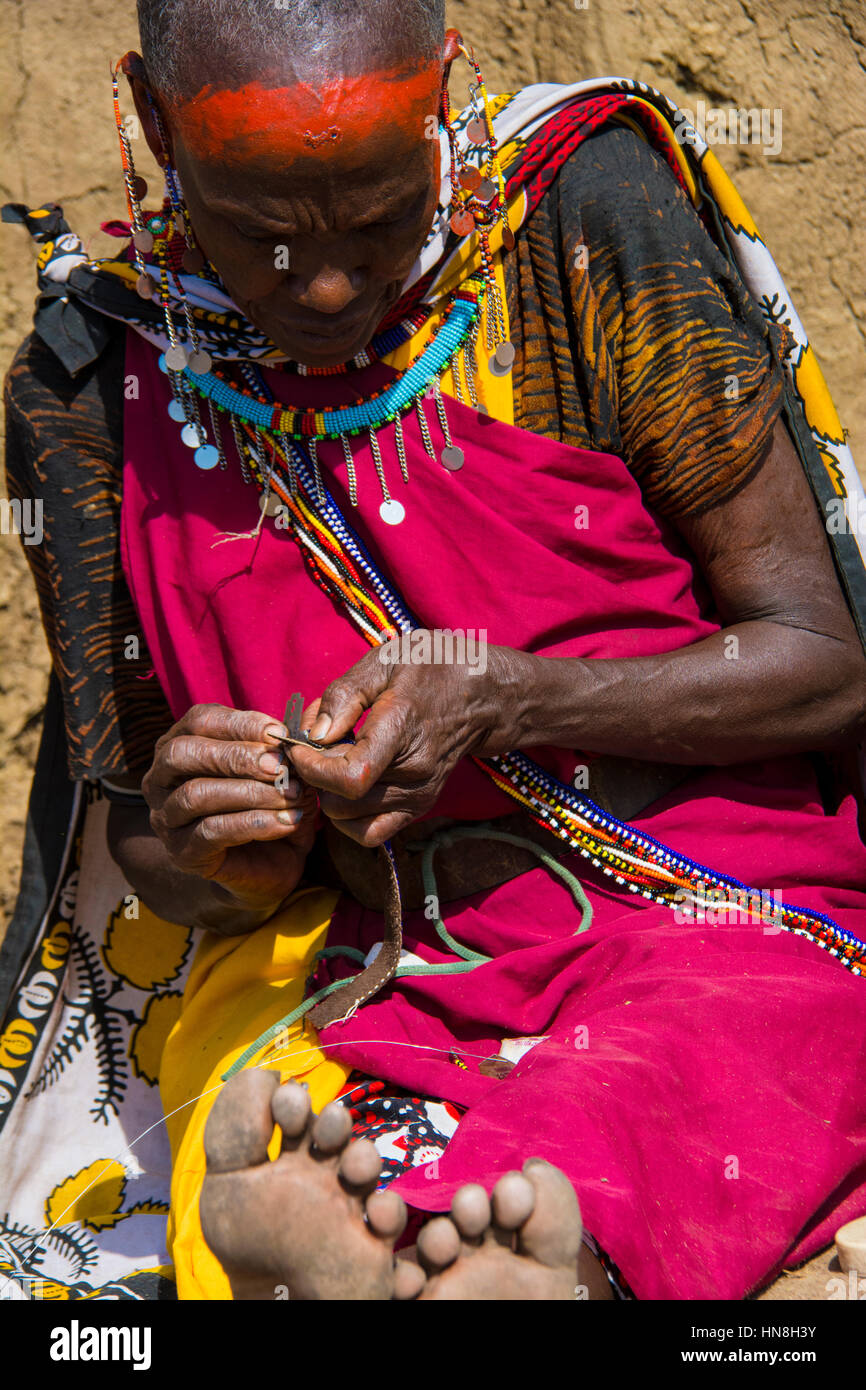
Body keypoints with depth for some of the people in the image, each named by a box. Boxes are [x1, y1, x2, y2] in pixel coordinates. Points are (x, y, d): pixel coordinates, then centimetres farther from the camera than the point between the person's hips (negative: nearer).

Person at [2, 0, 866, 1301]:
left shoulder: (586, 216, -5)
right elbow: (132, 858, 9)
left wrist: (499, 698, -18)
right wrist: (199, 850, -15)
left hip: (735, 924, -2)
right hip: (396, 984, 3)